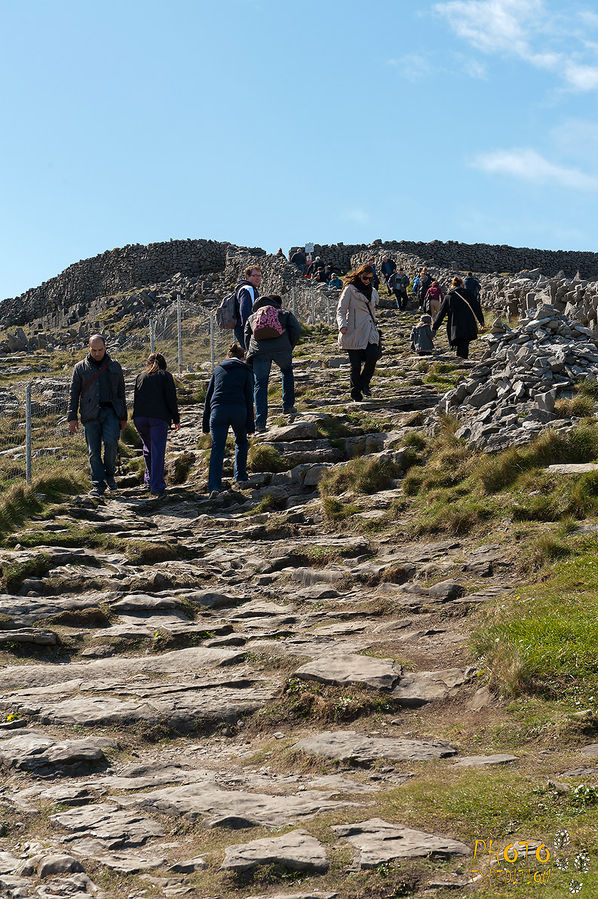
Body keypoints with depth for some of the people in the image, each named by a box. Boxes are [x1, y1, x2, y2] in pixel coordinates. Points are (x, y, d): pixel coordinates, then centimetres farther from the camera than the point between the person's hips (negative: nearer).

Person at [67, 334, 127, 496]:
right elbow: (73, 393, 9)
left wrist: (123, 416, 13)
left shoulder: (114, 366, 14)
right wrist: (72, 417, 1)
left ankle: (109, 474, 3)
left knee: (111, 442, -19)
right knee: (94, 451, -3)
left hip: (111, 412, 0)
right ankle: (98, 484, 4)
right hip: (90, 414, 0)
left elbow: (121, 392, 17)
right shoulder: (81, 368, 10)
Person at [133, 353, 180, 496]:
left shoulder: (140, 376, 17)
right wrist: (176, 419, 4)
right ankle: (156, 486, -12)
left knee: (148, 448, 21)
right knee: (158, 451, -5)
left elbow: (135, 399, 17)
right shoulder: (165, 376, 6)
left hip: (140, 417, 4)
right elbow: (171, 399, -1)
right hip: (159, 417, -4)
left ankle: (149, 478, 24)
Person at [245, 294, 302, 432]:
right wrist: (289, 348, 18)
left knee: (260, 385, 6)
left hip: (259, 351, 1)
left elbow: (247, 338, 23)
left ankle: (260, 422, -4)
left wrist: (252, 355, 27)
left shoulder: (252, 317, 33)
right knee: (287, 371, 30)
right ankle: (288, 406, 28)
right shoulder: (285, 314, 27)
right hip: (281, 348, -1)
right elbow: (296, 330, 10)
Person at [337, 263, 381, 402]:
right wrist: (342, 325, -22)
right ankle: (356, 394, 8)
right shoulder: (350, 289, -1)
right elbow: (341, 310, -6)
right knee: (355, 364, -4)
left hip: (369, 332, 4)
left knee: (373, 355, -18)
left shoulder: (373, 291, 17)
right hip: (353, 332, -4)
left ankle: (364, 383, 3)